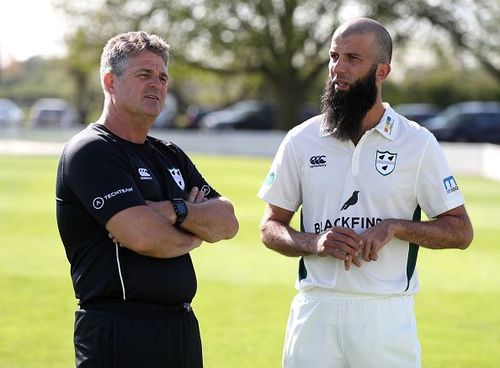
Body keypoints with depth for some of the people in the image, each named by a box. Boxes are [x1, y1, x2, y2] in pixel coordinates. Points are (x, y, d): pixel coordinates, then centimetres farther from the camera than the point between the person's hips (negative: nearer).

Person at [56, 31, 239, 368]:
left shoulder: (171, 156, 19)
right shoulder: (90, 152, -8)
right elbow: (143, 236, -19)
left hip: (181, 328, 8)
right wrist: (195, 233, 1)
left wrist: (176, 211, -12)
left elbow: (227, 222, 7)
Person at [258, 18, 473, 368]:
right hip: (316, 309, 1)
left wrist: (394, 228, -12)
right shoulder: (301, 141, 7)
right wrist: (315, 243, -10)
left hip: (387, 313, -1)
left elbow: (460, 230, 3)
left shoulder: (417, 143, 2)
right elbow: (271, 227, 10)